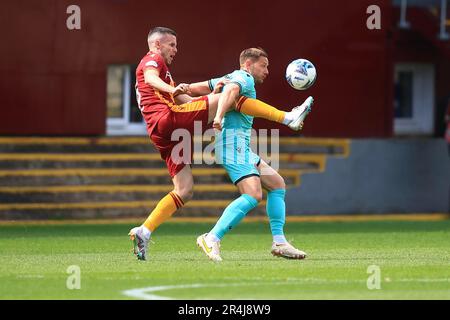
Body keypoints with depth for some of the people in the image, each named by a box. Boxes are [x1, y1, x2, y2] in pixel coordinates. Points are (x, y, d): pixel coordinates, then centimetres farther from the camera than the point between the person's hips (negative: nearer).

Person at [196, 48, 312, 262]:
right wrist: (220, 116, -42)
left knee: (277, 184, 12)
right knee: (253, 195, -23)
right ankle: (212, 239, -26)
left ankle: (279, 242, 9)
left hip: (242, 147, 11)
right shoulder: (244, 78, -5)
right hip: (233, 142, -11)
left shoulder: (230, 77, 27)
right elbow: (231, 90, -26)